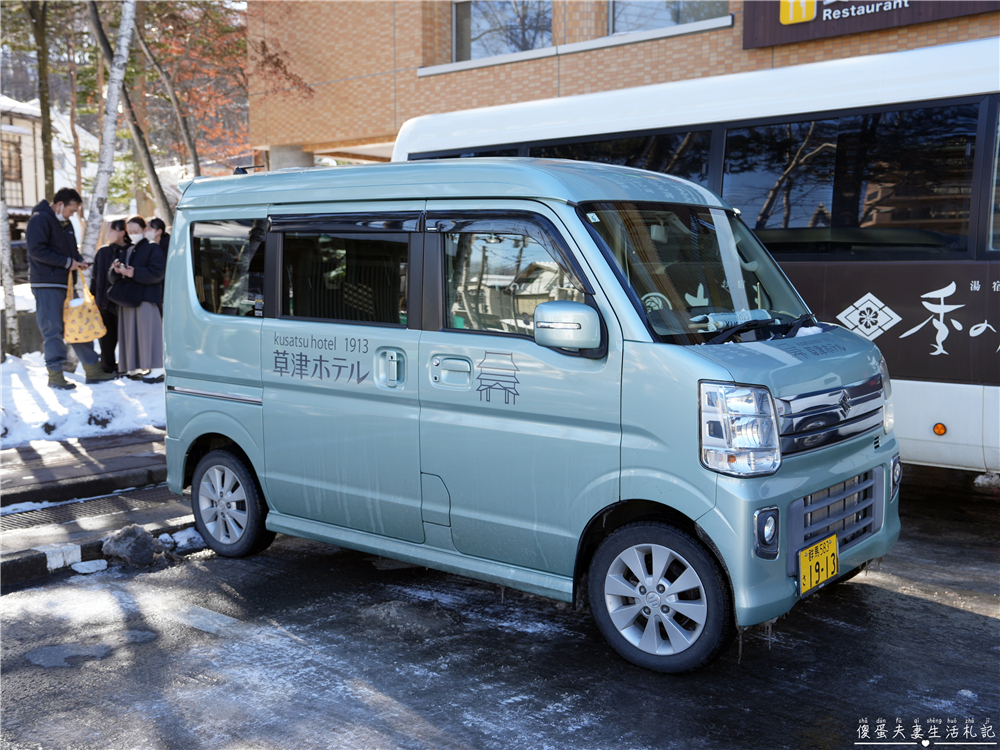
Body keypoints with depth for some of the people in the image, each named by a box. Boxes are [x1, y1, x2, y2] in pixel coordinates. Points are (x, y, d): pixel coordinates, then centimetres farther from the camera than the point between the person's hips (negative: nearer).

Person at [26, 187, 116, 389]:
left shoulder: (64, 223, 18)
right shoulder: (40, 219, -10)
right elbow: (37, 250, -19)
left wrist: (78, 260, 3)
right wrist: (67, 262, -16)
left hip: (66, 283, 9)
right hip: (46, 284, -9)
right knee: (52, 329, -5)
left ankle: (92, 369, 16)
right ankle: (55, 375, 2)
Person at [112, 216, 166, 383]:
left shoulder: (152, 249, -2)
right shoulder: (128, 251, 19)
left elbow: (157, 273, -14)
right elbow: (114, 276, 21)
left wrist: (134, 273, -19)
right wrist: (117, 270, -2)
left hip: (147, 297, -7)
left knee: (148, 332, -10)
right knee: (132, 332, 7)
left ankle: (157, 370, -8)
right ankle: (135, 368, 13)